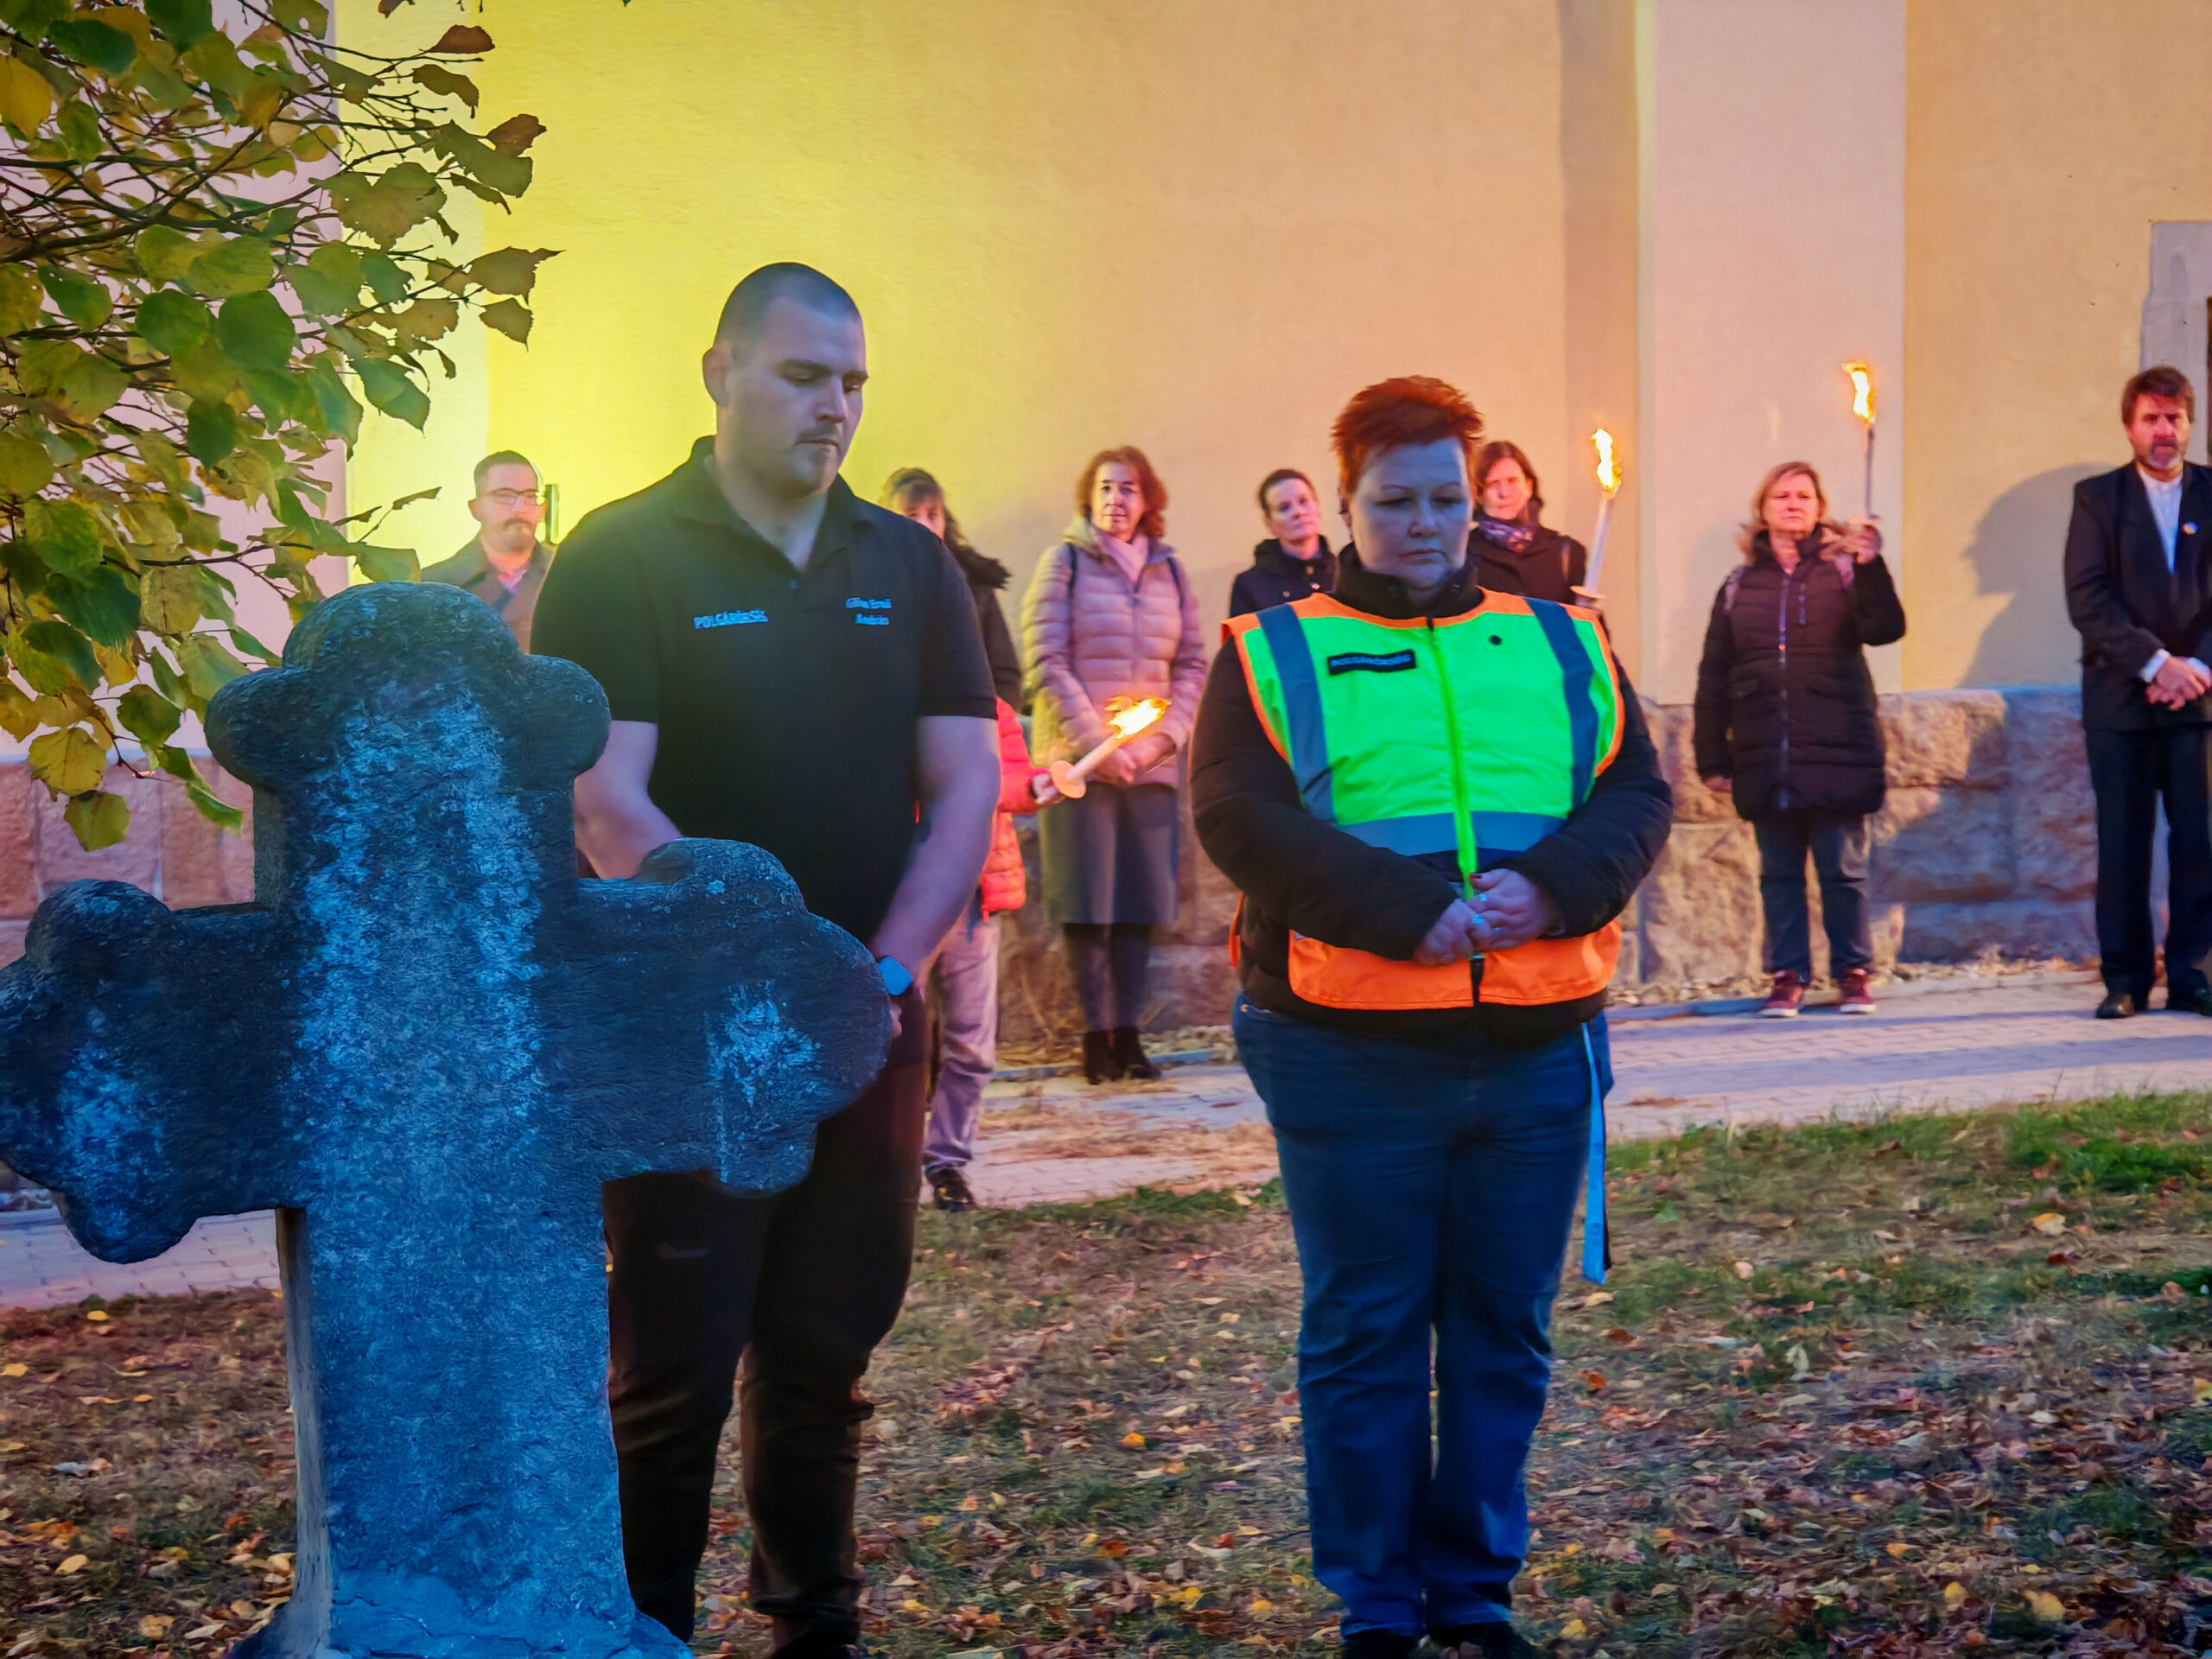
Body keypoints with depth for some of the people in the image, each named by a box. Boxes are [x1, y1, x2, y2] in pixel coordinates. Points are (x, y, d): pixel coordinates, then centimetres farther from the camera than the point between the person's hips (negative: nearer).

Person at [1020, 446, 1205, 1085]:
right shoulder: (1064, 562, 1)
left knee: (1141, 901, 2)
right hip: (1080, 762, -3)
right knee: (1088, 903, -3)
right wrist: (1096, 743, -12)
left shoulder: (1168, 570, 12)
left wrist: (1161, 738, -4)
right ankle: (1095, 1036, 4)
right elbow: (1045, 664, -5)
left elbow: (1193, 665, 11)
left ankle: (1128, 1033, 9)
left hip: (1151, 764, 3)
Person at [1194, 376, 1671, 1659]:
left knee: (1506, 1333, 10)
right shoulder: (1275, 654, 3)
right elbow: (1238, 816, -10)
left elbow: (1639, 797, 5)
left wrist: (1551, 889, -16)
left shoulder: (1562, 646, 14)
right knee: (1365, 1336, 4)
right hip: (1350, 1057, -3)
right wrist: (1407, 910, -21)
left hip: (1538, 1050, 3)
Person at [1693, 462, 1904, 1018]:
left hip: (1837, 756, -2)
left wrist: (1870, 568, -26)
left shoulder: (1842, 572, 5)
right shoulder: (1739, 586, 12)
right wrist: (1712, 757, 8)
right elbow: (1713, 678, 12)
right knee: (1779, 873, 6)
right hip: (1765, 759, 3)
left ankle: (1853, 974, 12)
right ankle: (1787, 977, 13)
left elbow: (1884, 629, -11)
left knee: (1843, 870, 0)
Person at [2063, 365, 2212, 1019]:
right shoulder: (2097, 497, 6)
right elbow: (2087, 598, -3)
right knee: (2123, 844, 0)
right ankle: (2126, 979, 6)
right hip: (2121, 697, -1)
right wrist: (2156, 662, -13)